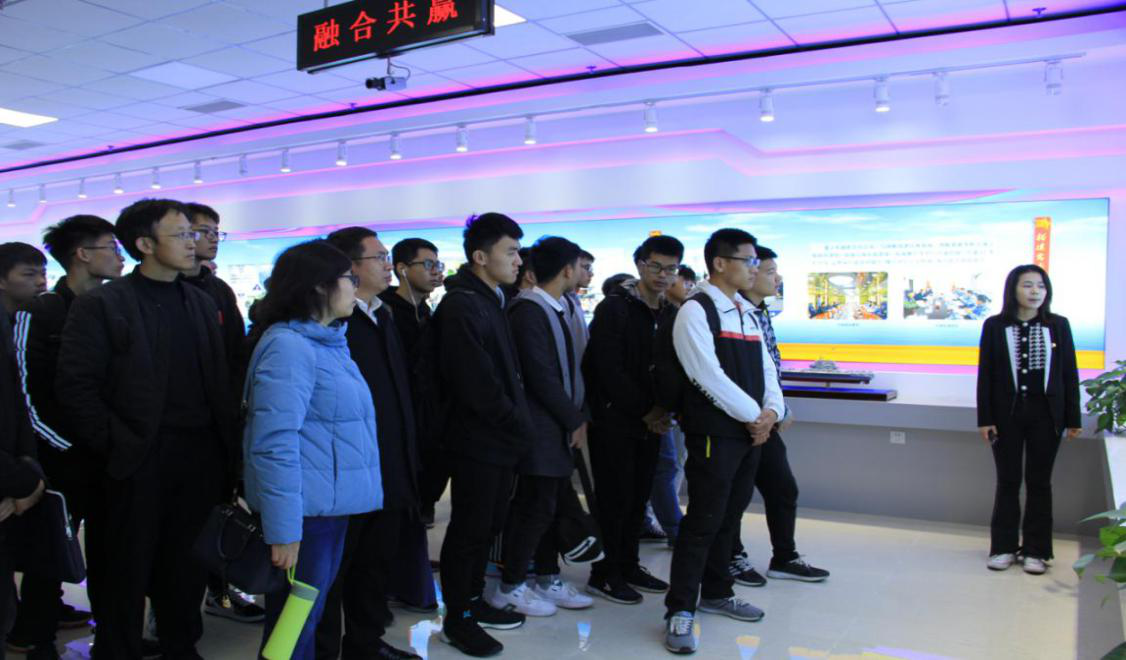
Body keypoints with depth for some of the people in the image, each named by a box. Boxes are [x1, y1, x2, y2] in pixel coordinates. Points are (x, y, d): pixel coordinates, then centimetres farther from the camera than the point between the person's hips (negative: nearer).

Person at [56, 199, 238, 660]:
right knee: (128, 570, 7)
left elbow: (219, 383, 11)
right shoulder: (101, 305, -4)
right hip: (140, 459, -4)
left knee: (189, 567, 14)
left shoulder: (202, 303, 12)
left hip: (200, 457, 5)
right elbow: (75, 386, -9)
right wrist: (114, 444, -12)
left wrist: (227, 447, 4)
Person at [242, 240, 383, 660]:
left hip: (331, 503, 9)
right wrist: (283, 530, -24)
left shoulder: (329, 341, 13)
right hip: (305, 509, -9)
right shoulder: (289, 345, -16)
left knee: (310, 616, 20)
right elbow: (274, 444, -22)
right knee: (293, 625, 4)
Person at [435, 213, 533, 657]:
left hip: (501, 440, 9)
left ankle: (474, 602, 33)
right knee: (468, 531, 3)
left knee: (488, 526, 18)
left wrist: (517, 425, 8)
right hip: (478, 441, -9)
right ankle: (457, 620, 17)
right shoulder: (461, 306, -17)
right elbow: (478, 384, -21)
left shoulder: (490, 301, 13)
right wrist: (519, 424, -11)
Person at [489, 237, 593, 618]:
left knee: (551, 505, 14)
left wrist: (579, 416, 6)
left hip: (561, 428, 9)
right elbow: (541, 376, -19)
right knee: (535, 507, -2)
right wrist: (574, 421, -11)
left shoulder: (556, 310, 13)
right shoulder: (528, 310, -15)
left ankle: (548, 580, 25)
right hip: (540, 429, -9)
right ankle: (510, 588, 12)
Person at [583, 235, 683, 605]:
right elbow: (610, 370, -17)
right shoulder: (614, 309, -11)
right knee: (615, 498, -1)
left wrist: (664, 409, -5)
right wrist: (645, 411, -14)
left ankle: (628, 567, 25)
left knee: (639, 498, 12)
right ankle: (603, 575, 11)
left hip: (650, 422, 7)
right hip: (614, 420, -6)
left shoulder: (670, 314, 11)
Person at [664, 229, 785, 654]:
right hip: (714, 433, -8)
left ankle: (715, 592, 31)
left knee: (730, 517, 16)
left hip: (751, 431, 8)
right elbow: (710, 376, -18)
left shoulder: (747, 313, 16)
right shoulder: (695, 311, -11)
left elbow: (766, 369, 15)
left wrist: (771, 411, -3)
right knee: (703, 520, -5)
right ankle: (680, 611, 4)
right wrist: (754, 416, -12)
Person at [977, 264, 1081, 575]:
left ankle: (1036, 550, 17)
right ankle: (1004, 547, 17)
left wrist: (1073, 419, 1)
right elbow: (985, 374, -1)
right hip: (1007, 413, 0)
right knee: (1007, 481, 8)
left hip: (1045, 414, 1)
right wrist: (985, 418, -5)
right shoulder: (995, 326, -1)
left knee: (1039, 482, 8)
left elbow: (1069, 374, 4)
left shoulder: (1059, 325, 2)